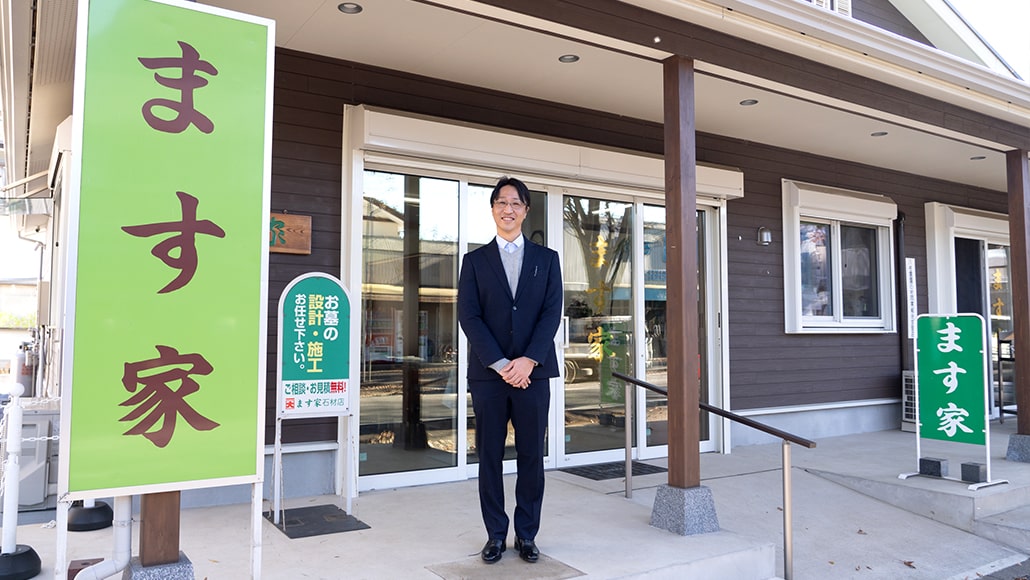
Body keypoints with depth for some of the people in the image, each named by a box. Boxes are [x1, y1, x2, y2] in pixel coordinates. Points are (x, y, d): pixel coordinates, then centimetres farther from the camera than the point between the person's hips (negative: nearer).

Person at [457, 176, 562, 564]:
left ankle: (527, 535, 18)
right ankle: (496, 535, 18)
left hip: (533, 371, 1)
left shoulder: (547, 259, 10)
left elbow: (552, 313, 1)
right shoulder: (475, 260, 8)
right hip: (488, 373, 0)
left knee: (531, 456, 6)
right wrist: (500, 364, -12)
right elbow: (468, 316, -2)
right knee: (490, 456, 6)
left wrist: (528, 361, -12)